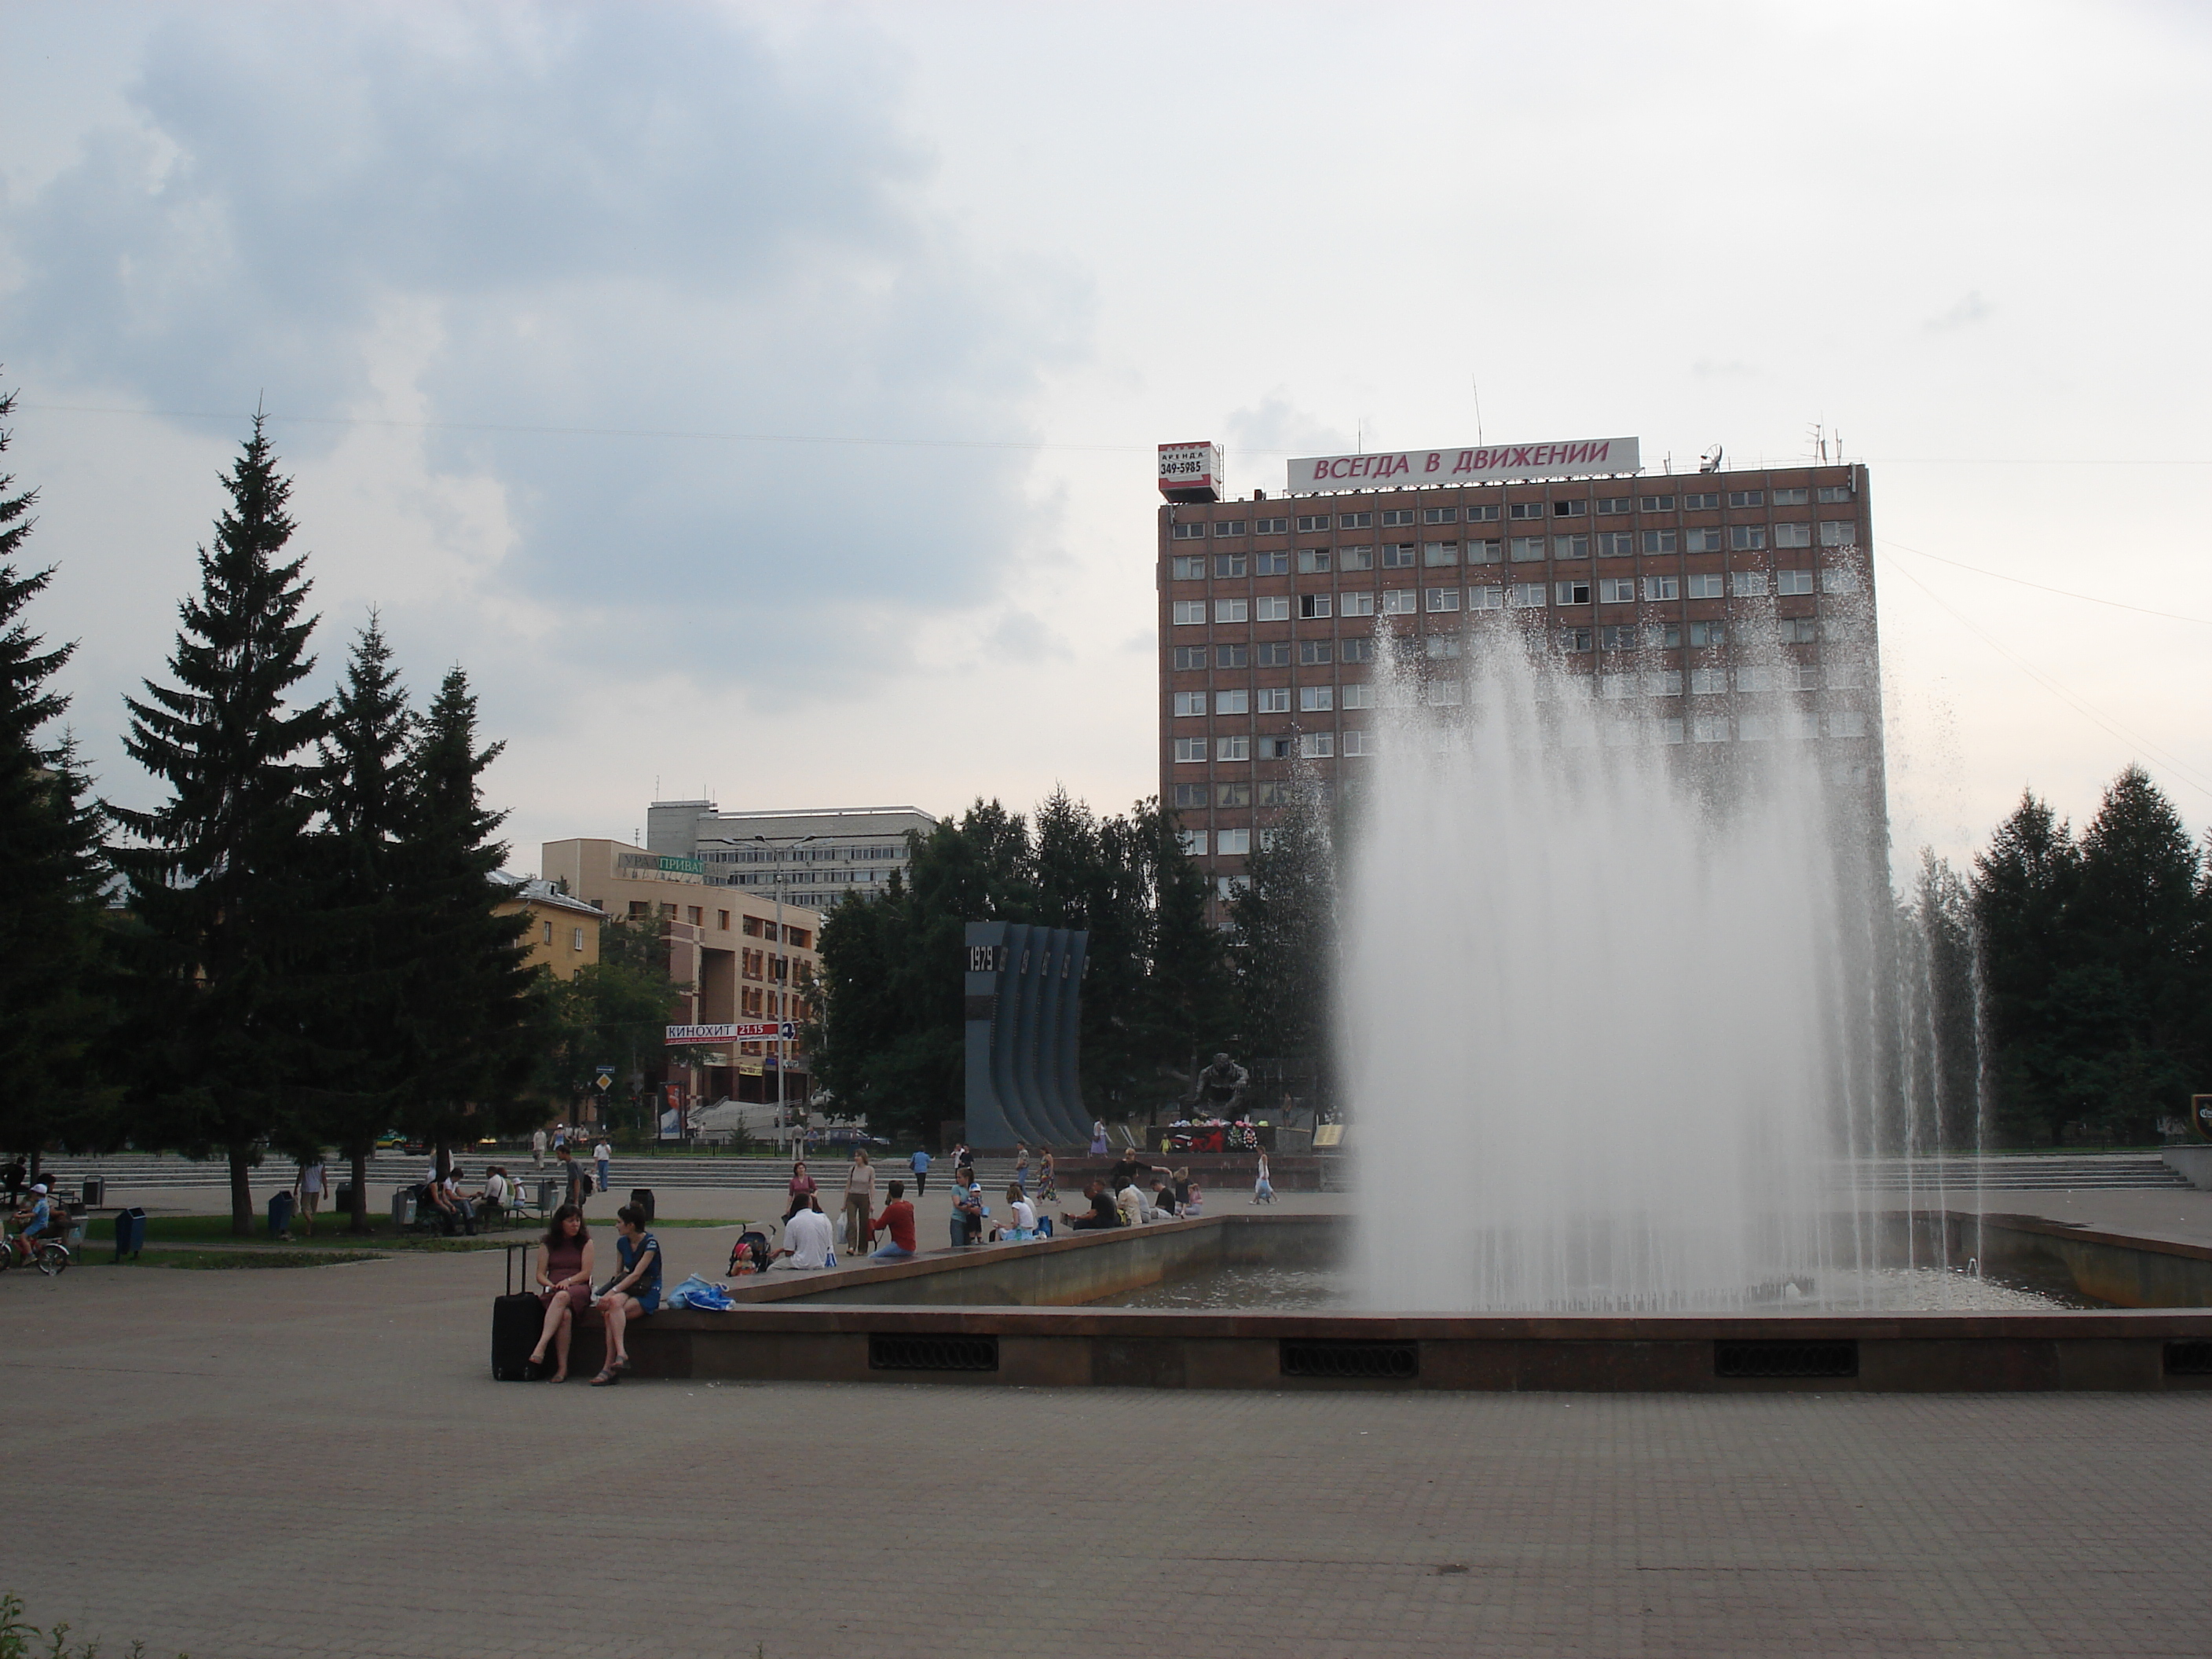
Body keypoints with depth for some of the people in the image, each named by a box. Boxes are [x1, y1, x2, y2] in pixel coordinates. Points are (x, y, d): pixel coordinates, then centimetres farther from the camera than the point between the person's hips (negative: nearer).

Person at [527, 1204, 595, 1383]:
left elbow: (586, 1273, 3)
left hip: (579, 1290, -1)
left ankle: (540, 1348, -50)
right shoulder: (548, 1244, 18)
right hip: (552, 1292, 2)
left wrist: (568, 1281, -15)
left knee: (562, 1297, -40)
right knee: (565, 1315, -34)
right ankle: (562, 1368, -36)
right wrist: (550, 1285, -11)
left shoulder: (585, 1242, 13)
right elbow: (540, 1275, 11)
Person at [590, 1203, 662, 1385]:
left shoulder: (650, 1243, -11)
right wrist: (610, 1293, 0)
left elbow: (636, 1274, -19)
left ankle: (609, 1367, -33)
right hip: (627, 1288, 5)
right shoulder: (622, 1243, 12)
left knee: (612, 1310, -32)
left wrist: (613, 1292, -27)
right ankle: (620, 1353, -40)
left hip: (648, 1293, -5)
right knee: (614, 1303, -32)